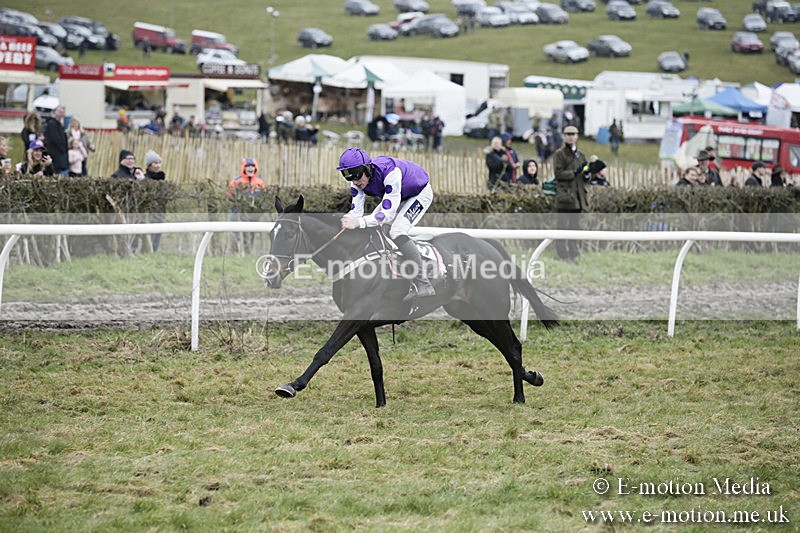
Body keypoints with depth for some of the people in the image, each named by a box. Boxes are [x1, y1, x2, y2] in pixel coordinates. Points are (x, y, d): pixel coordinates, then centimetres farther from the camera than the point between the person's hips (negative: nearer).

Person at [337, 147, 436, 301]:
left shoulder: (389, 171, -39)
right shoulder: (358, 180, -16)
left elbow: (388, 213, -41)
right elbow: (356, 210, -18)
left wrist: (360, 222, -50)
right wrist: (347, 221, -40)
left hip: (420, 194, -8)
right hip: (397, 198, 8)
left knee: (397, 232, -26)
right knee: (370, 229, 2)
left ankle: (423, 284, -30)